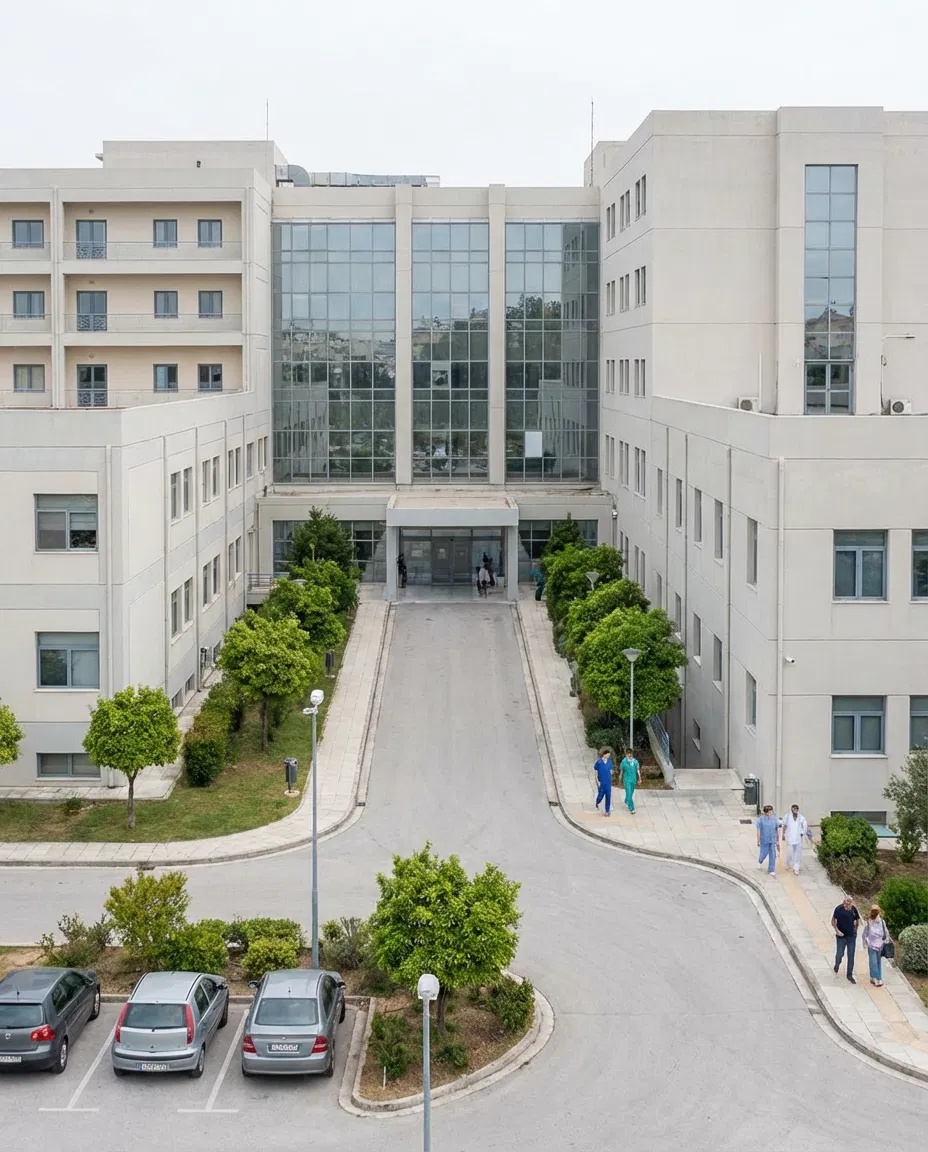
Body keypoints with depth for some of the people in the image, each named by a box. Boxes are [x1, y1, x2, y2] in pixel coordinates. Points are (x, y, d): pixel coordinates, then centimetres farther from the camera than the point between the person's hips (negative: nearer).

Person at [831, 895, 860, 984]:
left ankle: (850, 975, 15)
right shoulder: (839, 909, -15)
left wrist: (855, 929, 5)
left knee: (851, 956, 4)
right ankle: (837, 964, 38)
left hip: (851, 936, 2)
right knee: (839, 954, 3)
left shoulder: (854, 909, -6)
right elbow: (833, 921, -9)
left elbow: (858, 920, 11)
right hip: (841, 936, -2)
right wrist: (837, 931, -20)